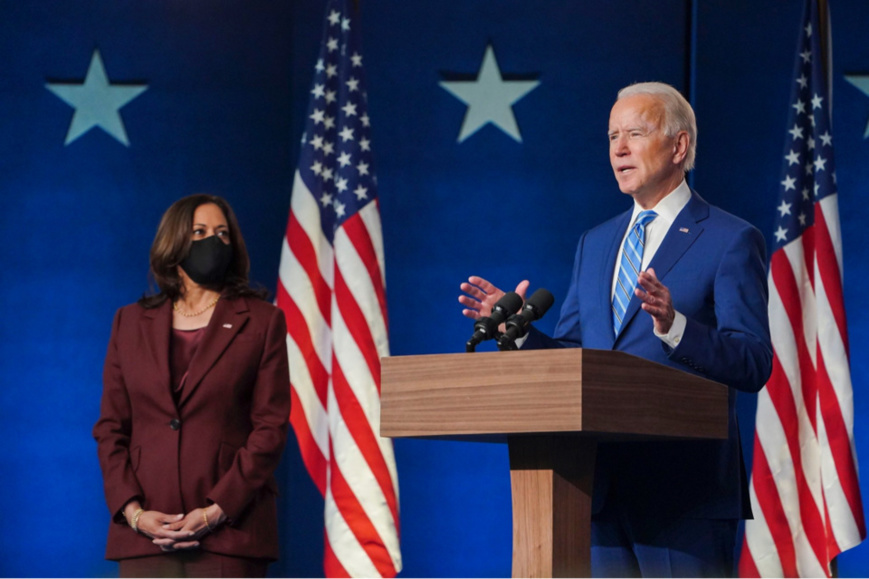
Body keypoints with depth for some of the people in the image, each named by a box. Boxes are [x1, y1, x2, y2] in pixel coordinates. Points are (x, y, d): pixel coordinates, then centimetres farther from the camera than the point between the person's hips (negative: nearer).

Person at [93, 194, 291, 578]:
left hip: (229, 530, -2)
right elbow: (110, 428, 12)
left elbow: (271, 428, 1)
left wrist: (217, 510, -10)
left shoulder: (261, 321, 8)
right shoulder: (131, 323, 16)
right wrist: (132, 511, -4)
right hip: (145, 532, 2)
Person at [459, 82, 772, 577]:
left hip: (685, 487, -6)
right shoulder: (596, 243, 19)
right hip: (605, 487, 6)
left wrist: (674, 326, -28)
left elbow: (754, 365, -12)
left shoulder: (732, 241, -2)